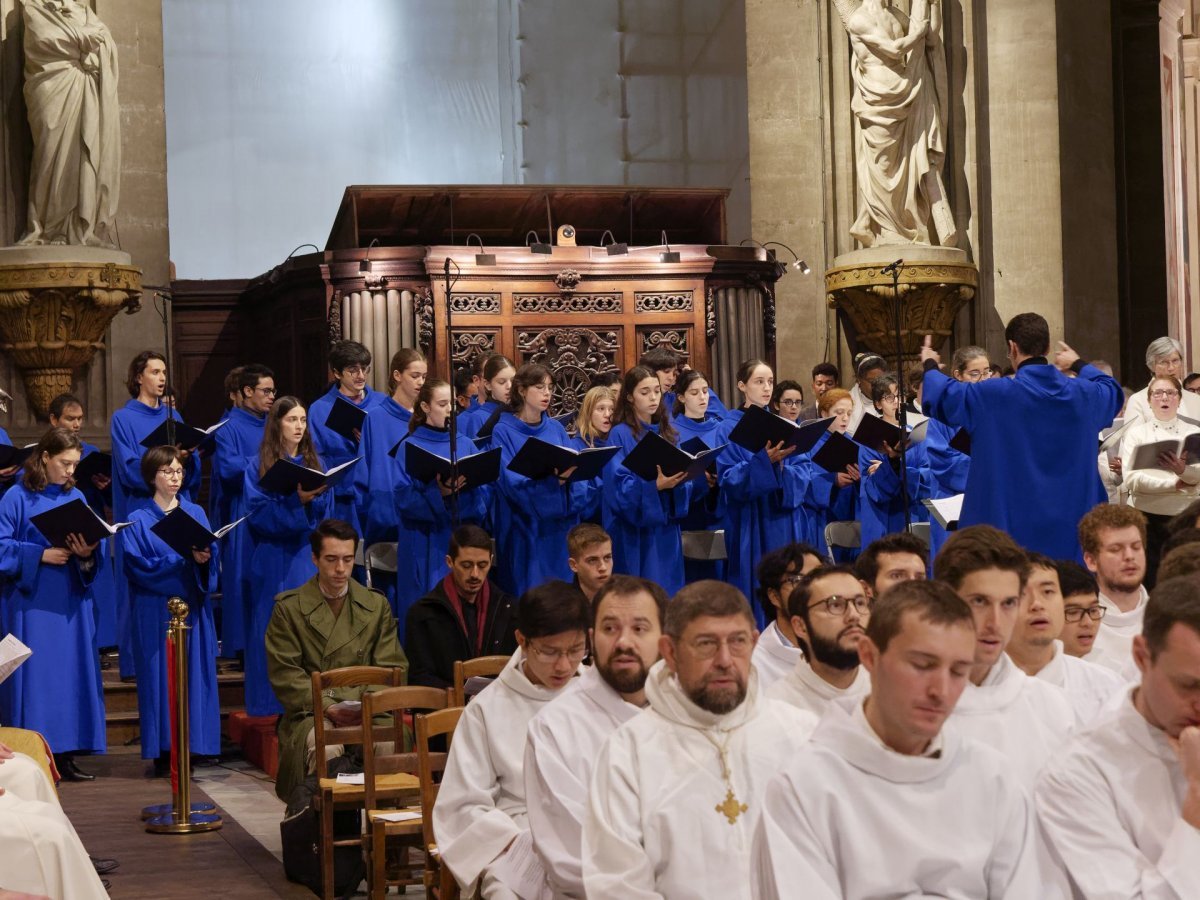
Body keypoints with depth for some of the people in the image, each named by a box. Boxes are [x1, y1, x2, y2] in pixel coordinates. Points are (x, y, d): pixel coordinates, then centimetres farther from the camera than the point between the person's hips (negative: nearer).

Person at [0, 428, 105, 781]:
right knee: (34, 675, -5)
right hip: (29, 603, -5)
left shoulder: (77, 498, 11)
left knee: (70, 674, 3)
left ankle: (65, 757, 7)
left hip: (69, 603, 5)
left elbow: (94, 548, 9)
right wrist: (40, 556, -18)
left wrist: (87, 554, -12)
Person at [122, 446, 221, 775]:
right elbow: (139, 566, -9)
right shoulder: (139, 520, 2)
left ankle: (191, 745, 4)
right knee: (161, 676, -4)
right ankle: (163, 751, -1)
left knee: (194, 673, 0)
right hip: (156, 611, -3)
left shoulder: (196, 513, 12)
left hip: (193, 608, 3)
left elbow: (212, 556, 4)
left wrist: (204, 558, -20)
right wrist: (183, 558, -18)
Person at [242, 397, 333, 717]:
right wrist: (296, 501, -21)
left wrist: (312, 499, -16)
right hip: (273, 561, -3)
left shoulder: (313, 463, 12)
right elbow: (258, 513, -9)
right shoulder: (259, 467, 2)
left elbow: (324, 511, 6)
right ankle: (272, 703, 3)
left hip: (307, 559, 3)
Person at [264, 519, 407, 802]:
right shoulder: (288, 608, 7)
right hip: (310, 712, -2)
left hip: (367, 712, 2)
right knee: (326, 746, -36)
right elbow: (284, 674, 0)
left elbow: (392, 667, 9)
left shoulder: (377, 605, 15)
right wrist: (326, 707, -15)